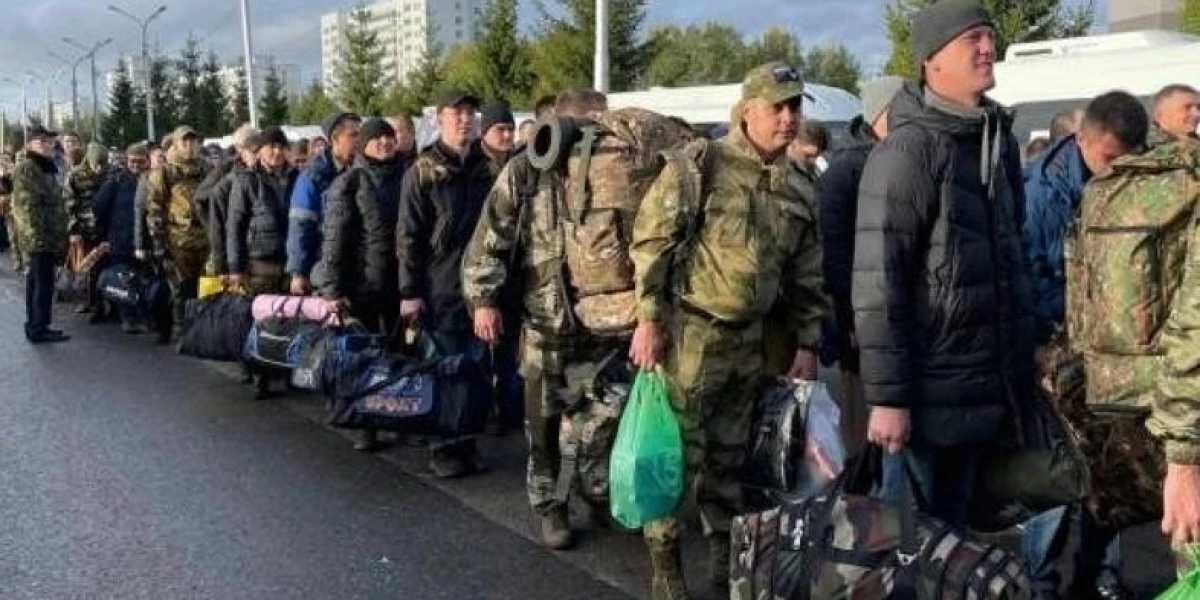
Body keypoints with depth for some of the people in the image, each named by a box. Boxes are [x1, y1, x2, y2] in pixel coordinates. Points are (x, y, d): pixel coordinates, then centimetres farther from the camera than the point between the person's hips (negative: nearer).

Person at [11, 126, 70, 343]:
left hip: (48, 236, 10)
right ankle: (38, 328, -3)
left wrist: (59, 236, 20)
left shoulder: (47, 168, 19)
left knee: (37, 281, 13)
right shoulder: (26, 169, -10)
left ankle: (34, 326, 19)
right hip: (39, 237, -10)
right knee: (43, 282, -8)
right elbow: (26, 207, -18)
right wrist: (37, 235, -23)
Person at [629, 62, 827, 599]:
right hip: (690, 331, -5)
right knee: (676, 448, 0)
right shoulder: (701, 163, -9)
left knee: (728, 453, 17)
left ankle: (725, 552, 32)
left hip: (750, 339, 6)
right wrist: (650, 319, -15)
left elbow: (808, 275, 14)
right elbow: (651, 240, -12)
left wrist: (807, 343, 11)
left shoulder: (796, 189, 9)